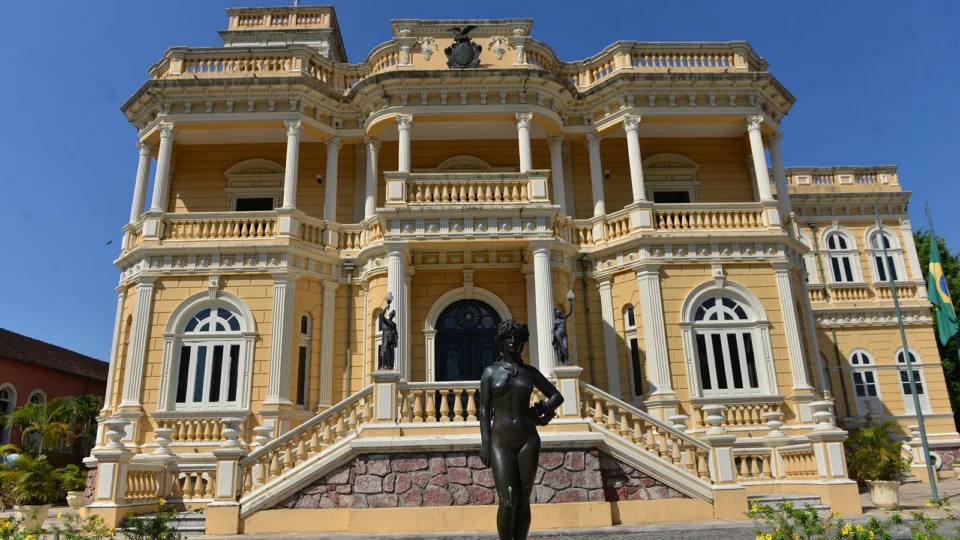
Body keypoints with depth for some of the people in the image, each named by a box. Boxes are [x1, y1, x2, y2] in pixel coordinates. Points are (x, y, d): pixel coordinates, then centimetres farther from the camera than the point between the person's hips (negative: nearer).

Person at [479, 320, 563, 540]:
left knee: (523, 500, 4)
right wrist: (485, 443, -7)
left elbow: (557, 396, 16)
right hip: (500, 442, -2)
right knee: (507, 501, -12)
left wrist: (540, 411, -1)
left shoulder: (530, 371, 9)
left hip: (528, 440, 2)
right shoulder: (490, 372, 5)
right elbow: (484, 410, 1)